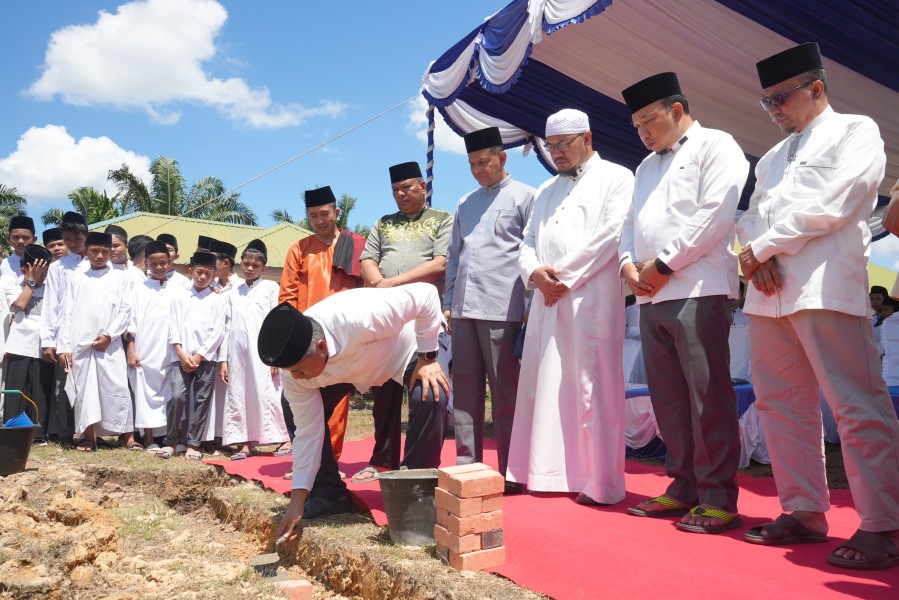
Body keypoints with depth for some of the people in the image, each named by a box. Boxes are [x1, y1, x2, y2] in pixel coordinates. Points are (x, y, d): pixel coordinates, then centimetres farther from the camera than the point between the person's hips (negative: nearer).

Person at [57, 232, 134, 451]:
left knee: (117, 388, -6)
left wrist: (109, 335, -9)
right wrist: (65, 346, 0)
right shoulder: (77, 279, 12)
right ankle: (89, 437, 12)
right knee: (84, 389, 4)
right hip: (80, 344, 2)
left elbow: (125, 310, 1)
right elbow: (67, 314, 8)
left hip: (110, 344, -2)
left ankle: (128, 436, -2)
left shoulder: (119, 277, 8)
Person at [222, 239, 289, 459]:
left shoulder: (271, 287, 4)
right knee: (238, 396, 5)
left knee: (268, 395, -6)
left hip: (261, 351, -4)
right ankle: (244, 444, 11)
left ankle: (288, 440, -1)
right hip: (238, 352, 5)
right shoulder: (234, 293, 16)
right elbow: (229, 326, 14)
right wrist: (225, 358, 8)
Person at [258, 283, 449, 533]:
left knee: (429, 398, -35)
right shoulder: (294, 373, -26)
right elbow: (308, 431, -17)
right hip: (351, 361, 5)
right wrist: (298, 499, -16)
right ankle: (331, 494, 7)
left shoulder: (358, 318, -47)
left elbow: (425, 293, -38)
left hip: (411, 346, -4)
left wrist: (428, 358, -31)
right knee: (293, 409, -9)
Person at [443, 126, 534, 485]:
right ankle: (467, 465, 17)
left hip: (501, 310, -6)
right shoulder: (465, 204, 20)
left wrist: (532, 307, -6)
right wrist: (448, 303, 15)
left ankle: (510, 471, 8)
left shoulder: (524, 197, 3)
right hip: (463, 309, 6)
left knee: (505, 394, -1)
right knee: (465, 391, 8)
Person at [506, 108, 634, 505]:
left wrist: (564, 276, -10)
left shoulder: (616, 179, 5)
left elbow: (610, 235, -8)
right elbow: (528, 243, 19)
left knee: (591, 389, -5)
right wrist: (535, 272, -3)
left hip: (591, 299, -6)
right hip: (546, 301, 6)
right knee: (543, 387, 5)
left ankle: (600, 483, 3)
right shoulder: (546, 191, 24)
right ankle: (546, 473, 13)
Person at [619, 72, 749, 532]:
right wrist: (629, 264, 4)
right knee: (668, 398, 8)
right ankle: (683, 486, 18)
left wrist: (664, 264, -11)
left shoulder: (716, 146, 3)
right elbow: (631, 222, 24)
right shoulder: (647, 167, 26)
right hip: (651, 296, 8)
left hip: (699, 292, -7)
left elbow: (714, 215, -10)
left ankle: (718, 498, 1)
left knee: (708, 396, -7)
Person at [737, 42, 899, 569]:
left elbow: (831, 204, -8)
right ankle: (805, 512, 17)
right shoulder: (773, 157, 27)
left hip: (824, 286, -7)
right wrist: (756, 256, -3)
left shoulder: (855, 130, 6)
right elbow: (753, 216, 19)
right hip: (769, 292, 7)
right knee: (781, 405, 7)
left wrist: (762, 247, -5)